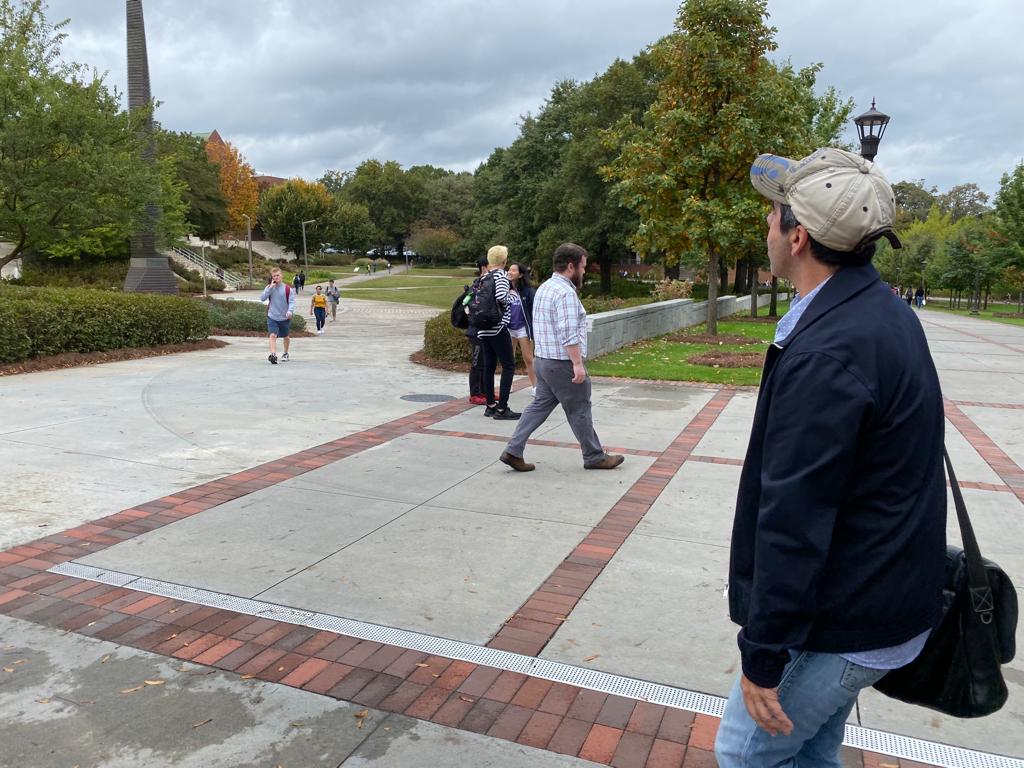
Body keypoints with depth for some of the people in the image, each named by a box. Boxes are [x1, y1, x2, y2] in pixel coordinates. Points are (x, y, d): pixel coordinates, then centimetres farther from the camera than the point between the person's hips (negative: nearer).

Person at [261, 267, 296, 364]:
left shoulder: (287, 288, -6)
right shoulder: (269, 288, 2)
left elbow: (292, 301, -10)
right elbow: (262, 298, -11)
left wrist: (290, 311, -28)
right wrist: (270, 287, -17)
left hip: (284, 317, 0)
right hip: (272, 317, 0)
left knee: (285, 336, 19)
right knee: (273, 335, -20)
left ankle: (285, 354, 40)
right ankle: (273, 355, -31)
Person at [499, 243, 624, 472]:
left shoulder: (544, 288, 13)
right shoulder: (565, 293, -19)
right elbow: (569, 334, -25)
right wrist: (578, 363, -23)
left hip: (542, 360, 9)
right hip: (562, 363, -9)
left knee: (540, 405, 12)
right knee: (579, 410, 4)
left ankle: (513, 451, 8)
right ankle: (594, 457, 18)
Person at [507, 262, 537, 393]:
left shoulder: (527, 291, -9)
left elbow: (533, 312, -7)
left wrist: (534, 331, -10)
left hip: (523, 328, -4)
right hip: (508, 328, 4)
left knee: (528, 359, 1)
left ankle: (535, 386, 11)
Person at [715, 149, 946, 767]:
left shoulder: (827, 352, -29)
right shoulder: (883, 311, 4)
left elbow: (794, 520, -27)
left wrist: (763, 653, -18)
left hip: (847, 622, -9)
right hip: (882, 593, 9)